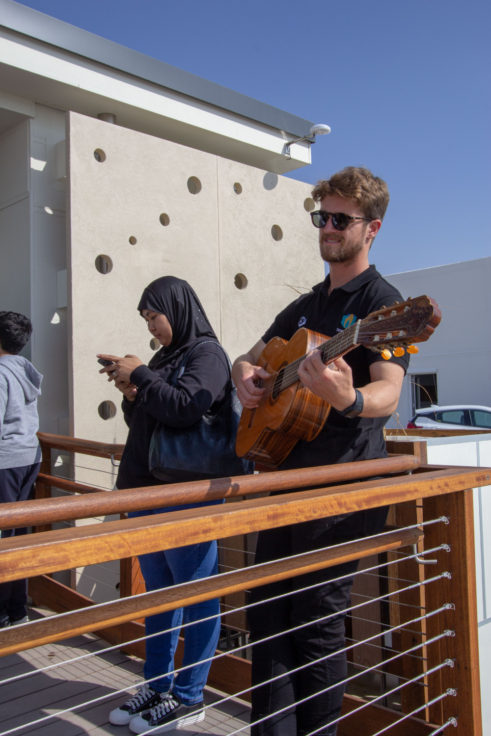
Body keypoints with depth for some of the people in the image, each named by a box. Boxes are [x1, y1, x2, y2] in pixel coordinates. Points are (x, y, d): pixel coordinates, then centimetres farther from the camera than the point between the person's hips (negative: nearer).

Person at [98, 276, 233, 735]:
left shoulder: (206, 352, -8)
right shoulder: (164, 357, 14)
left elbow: (185, 408, -25)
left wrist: (139, 375, -15)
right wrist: (131, 394, 0)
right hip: (149, 490, 9)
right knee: (159, 590, 17)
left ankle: (188, 698, 18)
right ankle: (157, 686, 31)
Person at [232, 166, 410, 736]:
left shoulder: (381, 301, -7)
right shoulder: (305, 307, 17)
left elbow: (388, 393, -22)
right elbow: (250, 357, 26)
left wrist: (349, 399, -44)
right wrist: (245, 374, 2)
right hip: (288, 473, 8)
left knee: (317, 624, 1)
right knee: (266, 611, 12)